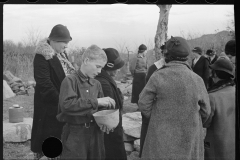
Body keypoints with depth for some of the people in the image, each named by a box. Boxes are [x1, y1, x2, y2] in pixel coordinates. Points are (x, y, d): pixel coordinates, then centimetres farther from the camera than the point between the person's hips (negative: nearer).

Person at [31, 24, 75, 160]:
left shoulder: (62, 54, 9)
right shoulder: (42, 57, -16)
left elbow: (69, 75, 17)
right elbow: (45, 84, -21)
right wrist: (60, 100, -23)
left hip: (62, 104, 8)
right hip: (49, 107, -7)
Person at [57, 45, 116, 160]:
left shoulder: (96, 84, 7)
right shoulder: (70, 80, -10)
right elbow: (66, 105, -25)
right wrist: (95, 101, -26)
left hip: (95, 132, 6)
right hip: (75, 134, -5)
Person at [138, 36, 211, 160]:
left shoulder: (158, 76, -13)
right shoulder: (197, 79, -9)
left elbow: (143, 104, -8)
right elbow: (205, 111, 0)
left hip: (161, 138, -1)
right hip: (189, 140, 2)